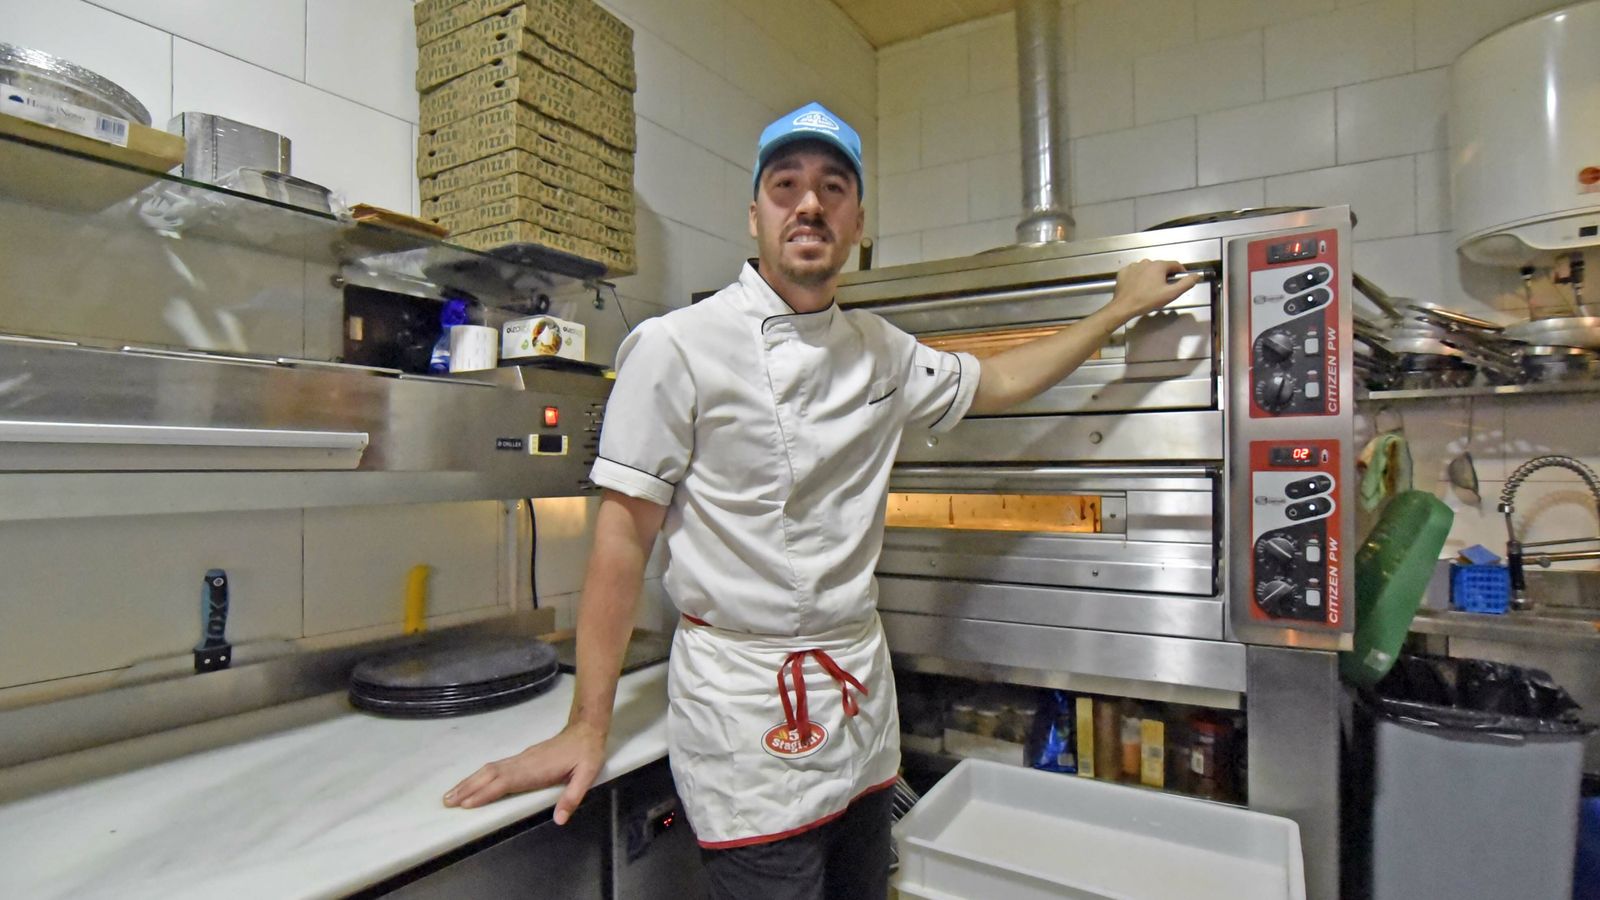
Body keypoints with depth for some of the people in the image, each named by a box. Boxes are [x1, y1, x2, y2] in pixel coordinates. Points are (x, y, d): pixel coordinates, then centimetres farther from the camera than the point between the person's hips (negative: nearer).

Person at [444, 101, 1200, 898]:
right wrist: (587, 728, -10)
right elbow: (624, 534, -11)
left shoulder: (881, 350, 5)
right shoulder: (677, 347, -13)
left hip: (862, 697, 6)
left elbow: (993, 383, 21)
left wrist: (1120, 309, 24)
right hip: (746, 708, -6)